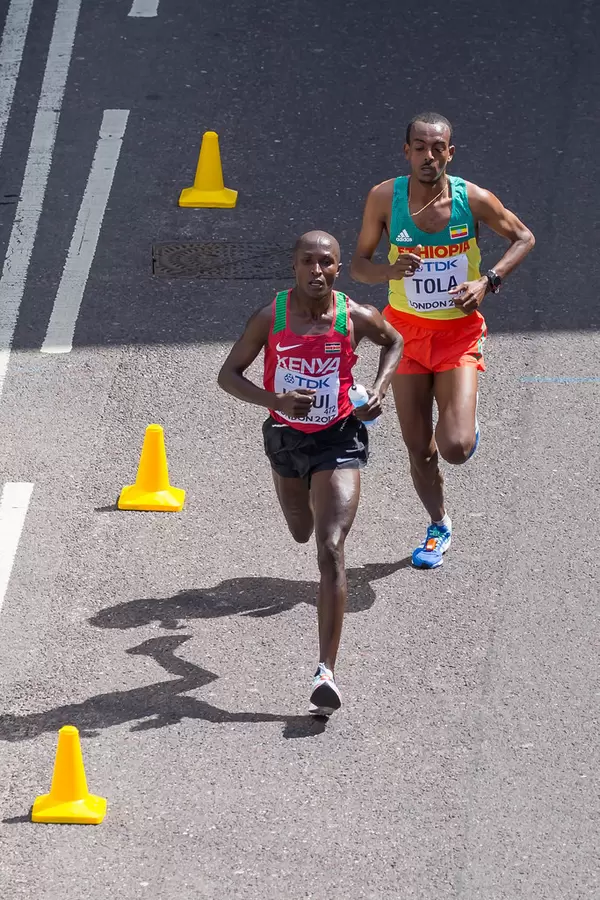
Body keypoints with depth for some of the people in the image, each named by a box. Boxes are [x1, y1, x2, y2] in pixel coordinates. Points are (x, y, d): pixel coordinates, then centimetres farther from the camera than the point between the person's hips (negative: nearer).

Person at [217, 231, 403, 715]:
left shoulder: (357, 317, -14)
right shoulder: (271, 318, -14)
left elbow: (394, 342, 9)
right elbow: (229, 375, -8)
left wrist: (380, 389, -8)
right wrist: (273, 400, -26)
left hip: (339, 441, -3)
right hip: (286, 436, 3)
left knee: (331, 550, -17)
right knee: (302, 535, 26)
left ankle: (327, 671, -19)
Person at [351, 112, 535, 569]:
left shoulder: (473, 199, -13)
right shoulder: (385, 198, -11)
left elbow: (524, 238, 2)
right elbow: (358, 265, -3)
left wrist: (488, 281, -13)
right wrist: (390, 270, -25)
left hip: (459, 331, -2)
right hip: (407, 329, 2)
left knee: (455, 449, -15)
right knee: (418, 448, 7)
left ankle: (465, 423, 23)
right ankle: (439, 526, 33)